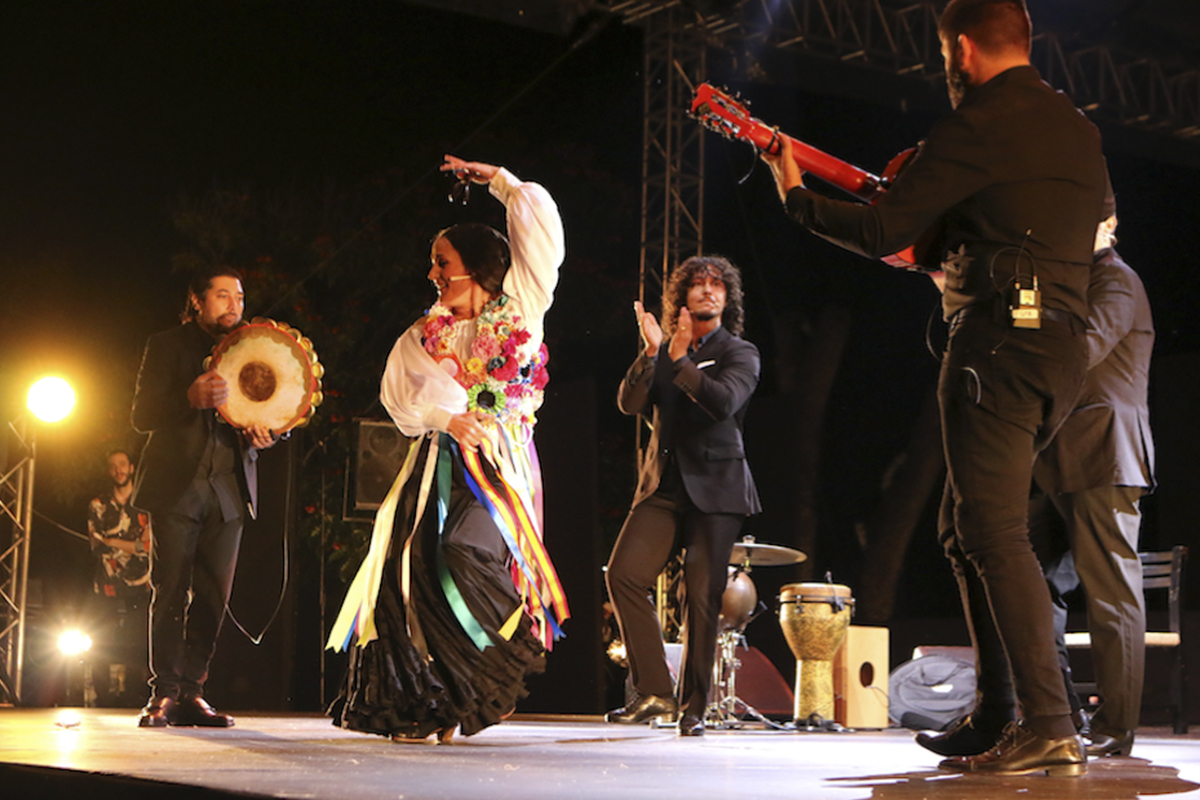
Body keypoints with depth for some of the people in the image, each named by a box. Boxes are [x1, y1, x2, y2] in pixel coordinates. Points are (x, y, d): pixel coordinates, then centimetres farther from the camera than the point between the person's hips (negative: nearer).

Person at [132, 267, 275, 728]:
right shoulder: (166, 347, 6)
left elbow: (265, 414, 17)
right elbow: (142, 415, -3)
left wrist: (263, 436, -7)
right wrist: (190, 399, -20)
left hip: (229, 490, 3)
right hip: (177, 486, -3)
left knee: (213, 596, 1)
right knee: (170, 593, -5)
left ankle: (191, 693, 8)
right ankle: (163, 693, 1)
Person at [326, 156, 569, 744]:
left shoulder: (518, 308, 9)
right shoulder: (424, 335, 16)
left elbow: (539, 225, 7)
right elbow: (401, 389, 2)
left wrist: (497, 181, 16)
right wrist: (447, 416, -15)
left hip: (500, 459, -4)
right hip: (442, 462, 4)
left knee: (466, 553, -22)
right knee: (420, 569, -4)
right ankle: (423, 706, 5)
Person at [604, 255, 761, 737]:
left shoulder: (739, 353, 4)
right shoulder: (663, 351, 15)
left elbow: (724, 402, -15)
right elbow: (629, 403, 0)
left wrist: (679, 360, -17)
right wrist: (651, 352, -13)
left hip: (715, 488, -3)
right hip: (663, 486, 3)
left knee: (702, 598, -6)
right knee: (623, 574, -13)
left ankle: (694, 708, 4)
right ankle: (654, 691, -4)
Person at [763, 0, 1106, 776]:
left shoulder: (980, 122, -8)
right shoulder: (1077, 128, 20)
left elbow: (880, 231, -7)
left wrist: (795, 194, 9)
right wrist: (943, 254, 31)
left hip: (1000, 339, -9)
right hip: (1064, 341, 9)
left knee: (995, 531, -12)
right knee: (968, 528, 15)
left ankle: (1051, 726, -17)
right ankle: (996, 718, 15)